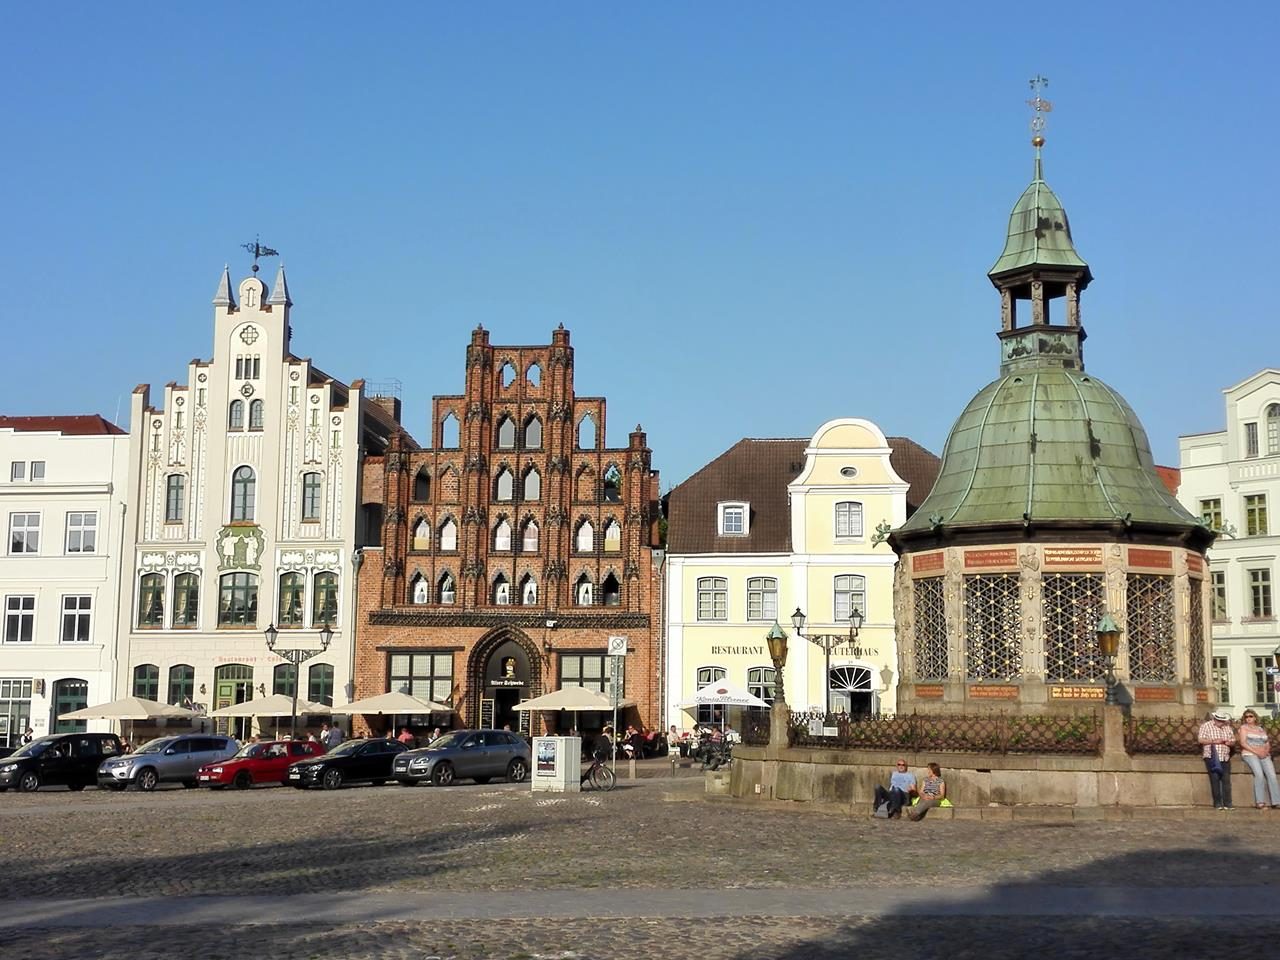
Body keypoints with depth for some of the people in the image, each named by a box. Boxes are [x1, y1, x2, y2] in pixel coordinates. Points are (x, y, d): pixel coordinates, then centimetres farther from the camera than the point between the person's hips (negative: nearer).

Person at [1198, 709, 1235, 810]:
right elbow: (1200, 740, -6)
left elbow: (1233, 740, 20)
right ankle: (1217, 804, -4)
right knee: (1215, 780, -8)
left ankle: (1227, 804, -1)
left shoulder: (1227, 727, 15)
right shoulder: (1206, 726, 1)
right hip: (1211, 757, -4)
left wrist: (1229, 742, -4)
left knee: (1226, 780, -3)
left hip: (1225, 758, 4)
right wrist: (1214, 741, -15)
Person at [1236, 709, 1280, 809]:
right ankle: (1260, 802, -26)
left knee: (1272, 775, -17)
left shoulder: (1261, 729, 22)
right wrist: (1256, 751, -12)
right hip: (1249, 754, -4)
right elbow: (1243, 743, -3)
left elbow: (1267, 744, 18)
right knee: (1259, 774, -27)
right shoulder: (1244, 728, 9)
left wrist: (1266, 750, -5)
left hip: (1264, 755, 4)